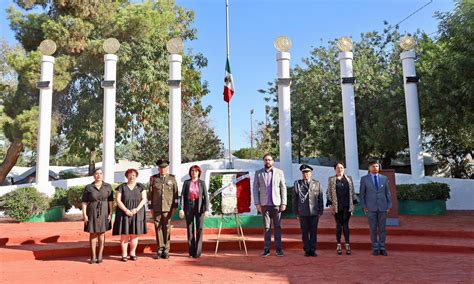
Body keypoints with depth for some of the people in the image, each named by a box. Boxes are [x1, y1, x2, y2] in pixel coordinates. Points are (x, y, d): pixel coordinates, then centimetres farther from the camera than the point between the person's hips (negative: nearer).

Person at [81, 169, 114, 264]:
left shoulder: (108, 186, 0)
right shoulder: (88, 187, -1)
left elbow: (111, 201, -2)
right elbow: (84, 202, -1)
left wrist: (110, 213, -9)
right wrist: (84, 215, -9)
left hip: (104, 213, 0)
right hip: (92, 213, 0)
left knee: (101, 233, 4)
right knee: (93, 234, 4)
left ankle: (100, 256, 10)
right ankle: (93, 256, 12)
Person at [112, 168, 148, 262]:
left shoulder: (140, 187, 5)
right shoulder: (121, 187, 2)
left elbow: (144, 199, -1)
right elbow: (118, 200, -5)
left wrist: (137, 209, -15)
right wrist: (126, 210, -15)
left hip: (137, 214, 1)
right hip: (124, 214, -1)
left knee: (134, 234, 4)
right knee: (124, 234, 0)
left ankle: (133, 253, 15)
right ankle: (124, 255, 8)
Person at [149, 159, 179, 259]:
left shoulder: (172, 178, 6)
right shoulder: (153, 178, 6)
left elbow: (175, 193, 6)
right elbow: (150, 193, 8)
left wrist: (175, 207, 1)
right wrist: (151, 207, 5)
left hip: (168, 208, 0)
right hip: (156, 208, 1)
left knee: (167, 229, 3)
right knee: (158, 229, 3)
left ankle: (166, 251, 12)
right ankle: (160, 250, 11)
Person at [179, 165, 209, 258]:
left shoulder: (202, 183, 3)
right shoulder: (186, 182, 4)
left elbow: (206, 196, -3)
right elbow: (182, 196, -1)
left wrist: (206, 209, -13)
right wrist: (181, 209, -10)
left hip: (199, 207, -1)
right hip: (189, 207, 1)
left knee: (199, 229, -4)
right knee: (190, 229, 5)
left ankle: (198, 252, 1)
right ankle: (191, 252, 13)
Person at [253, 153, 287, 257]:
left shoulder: (279, 172, 5)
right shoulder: (258, 173, 6)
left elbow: (283, 188, 3)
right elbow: (255, 189, 5)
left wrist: (284, 203, -3)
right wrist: (257, 203, -2)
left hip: (276, 204, 0)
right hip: (264, 204, 1)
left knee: (277, 227, 1)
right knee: (267, 227, 4)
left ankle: (279, 249, 8)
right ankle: (267, 249, 10)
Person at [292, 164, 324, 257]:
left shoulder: (317, 184, 8)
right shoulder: (297, 184, 5)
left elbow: (320, 199, 9)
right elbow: (295, 199, 6)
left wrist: (320, 211, 4)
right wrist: (296, 212, 2)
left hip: (314, 212, 0)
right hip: (303, 213, 0)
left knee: (313, 232, 3)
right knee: (305, 232, 5)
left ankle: (313, 250, 13)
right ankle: (307, 250, 15)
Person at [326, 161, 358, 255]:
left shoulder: (349, 179, 9)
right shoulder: (331, 180, 4)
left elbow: (352, 192, 11)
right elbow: (328, 193, 3)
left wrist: (353, 204, 6)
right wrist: (330, 205, -4)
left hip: (347, 206, 1)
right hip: (337, 206, -1)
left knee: (346, 224, 0)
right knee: (338, 224, 4)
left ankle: (347, 245, 4)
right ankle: (338, 245, 11)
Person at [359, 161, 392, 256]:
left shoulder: (384, 178, 6)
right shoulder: (364, 179, 0)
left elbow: (387, 193, 8)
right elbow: (362, 194, 1)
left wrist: (389, 206, 1)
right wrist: (364, 206, -5)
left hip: (382, 207, 2)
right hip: (371, 208, -2)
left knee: (382, 228, 4)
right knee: (373, 229, 2)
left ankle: (382, 248, 12)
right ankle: (375, 248, 11)